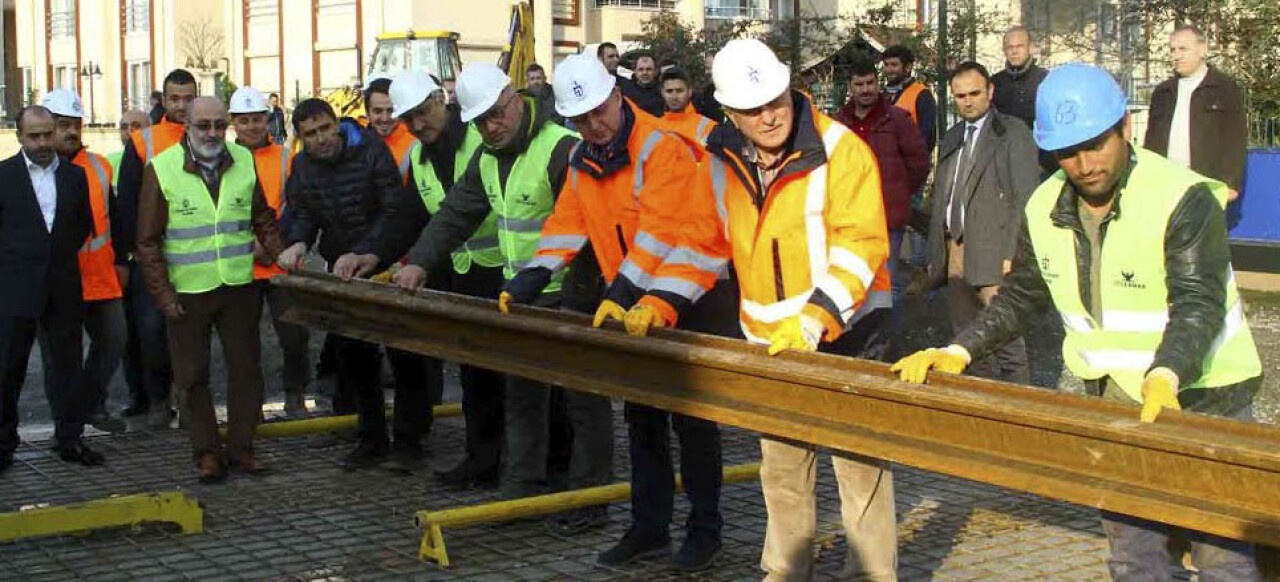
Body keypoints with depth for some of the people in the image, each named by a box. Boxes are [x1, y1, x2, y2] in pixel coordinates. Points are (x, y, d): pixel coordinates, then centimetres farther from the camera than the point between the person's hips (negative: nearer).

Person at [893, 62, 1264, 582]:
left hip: (1201, 397, -5)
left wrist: (1166, 376, -47)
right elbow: (1022, 298, 10)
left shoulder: (1185, 199, -19)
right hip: (1116, 403, 6)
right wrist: (958, 353, -5)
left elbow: (1198, 303, -28)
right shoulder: (1044, 209, 0)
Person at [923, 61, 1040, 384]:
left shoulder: (1013, 133, -2)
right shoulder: (951, 139, 19)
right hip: (955, 253, 7)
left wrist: (1013, 256, -16)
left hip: (993, 254, -7)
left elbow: (1025, 197, -9)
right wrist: (934, 256, 15)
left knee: (1006, 343, -10)